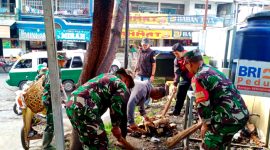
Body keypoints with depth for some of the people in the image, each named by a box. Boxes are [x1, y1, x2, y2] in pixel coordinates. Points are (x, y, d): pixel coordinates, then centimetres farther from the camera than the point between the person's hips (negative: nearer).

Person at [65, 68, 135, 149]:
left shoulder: (105, 76, 31)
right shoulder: (121, 85, 7)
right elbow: (116, 106, -4)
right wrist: (116, 127, 10)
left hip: (71, 104, 9)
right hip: (84, 108, -9)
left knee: (87, 141, 23)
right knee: (100, 142, 4)